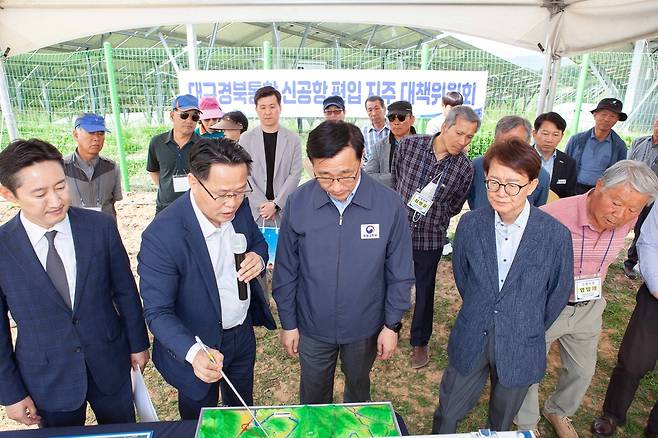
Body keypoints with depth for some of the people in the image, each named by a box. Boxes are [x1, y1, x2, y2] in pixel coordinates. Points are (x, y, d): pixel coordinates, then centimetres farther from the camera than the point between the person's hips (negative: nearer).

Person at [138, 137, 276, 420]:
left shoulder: (239, 207, -14)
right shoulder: (161, 236, -31)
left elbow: (258, 242, 5)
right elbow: (157, 311, -25)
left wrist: (258, 257, -19)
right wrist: (194, 352, -41)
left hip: (243, 331, 5)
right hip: (195, 345, -5)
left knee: (243, 406, 31)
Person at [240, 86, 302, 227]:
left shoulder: (293, 140, 5)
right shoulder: (246, 139, 6)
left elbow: (295, 175, -1)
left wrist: (275, 204, -10)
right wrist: (263, 204, -9)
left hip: (284, 211, 0)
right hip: (254, 210, 0)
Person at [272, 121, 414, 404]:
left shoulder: (389, 204, -20)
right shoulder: (298, 203, -18)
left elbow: (399, 273, -8)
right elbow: (286, 271, -6)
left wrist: (392, 324, -4)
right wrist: (288, 323, 0)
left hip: (365, 327, 0)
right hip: (312, 327, 0)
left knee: (359, 387, 27)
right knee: (313, 396, 22)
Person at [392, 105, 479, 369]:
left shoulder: (465, 169, -11)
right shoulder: (409, 144, -11)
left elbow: (454, 208, 5)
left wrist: (430, 209, -4)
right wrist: (400, 208, 8)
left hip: (430, 238, -1)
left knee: (424, 291, 14)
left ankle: (420, 342, 35)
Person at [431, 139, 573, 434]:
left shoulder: (556, 235, -16)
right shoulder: (470, 224, -11)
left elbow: (559, 292, -1)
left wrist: (531, 330, 7)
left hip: (521, 348, -1)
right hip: (470, 342, 1)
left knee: (502, 422, 22)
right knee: (447, 415, 17)